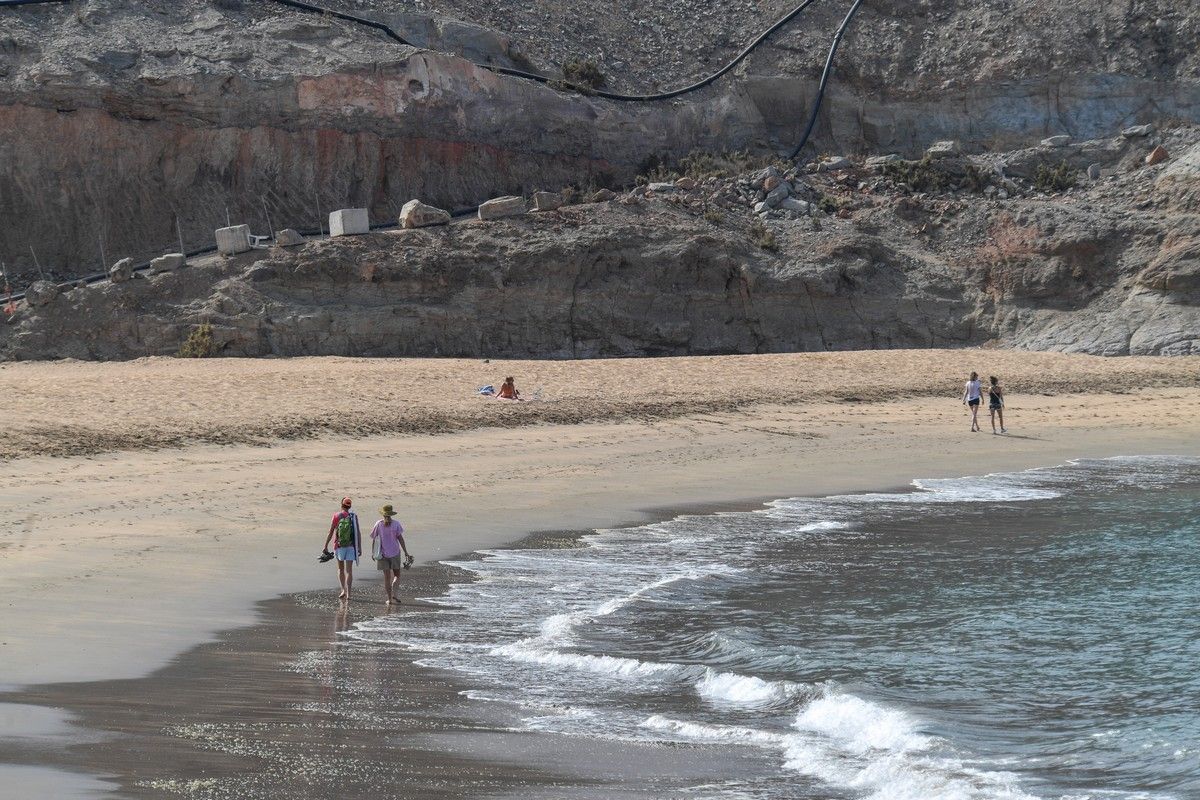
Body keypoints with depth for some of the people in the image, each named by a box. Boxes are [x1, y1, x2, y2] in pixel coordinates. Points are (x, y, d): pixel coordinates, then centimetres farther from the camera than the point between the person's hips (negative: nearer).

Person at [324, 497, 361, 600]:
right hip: (351, 546, 0)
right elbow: (358, 533, -4)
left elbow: (331, 532, -6)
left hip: (339, 545, 0)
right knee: (349, 570, 1)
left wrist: (326, 546, 0)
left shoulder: (337, 516, -5)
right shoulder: (354, 516, -2)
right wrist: (360, 548, 1)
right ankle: (348, 593, -7)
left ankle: (343, 591, 6)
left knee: (341, 569, 16)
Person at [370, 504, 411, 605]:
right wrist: (406, 552, -4)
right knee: (397, 575, 11)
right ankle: (393, 593, -11)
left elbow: (374, 539, 0)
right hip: (395, 553, -1)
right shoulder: (396, 523, -5)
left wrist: (373, 553, 10)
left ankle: (389, 598, 4)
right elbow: (400, 538, -7)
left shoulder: (378, 524, -2)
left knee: (387, 576, 7)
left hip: (383, 554, 1)